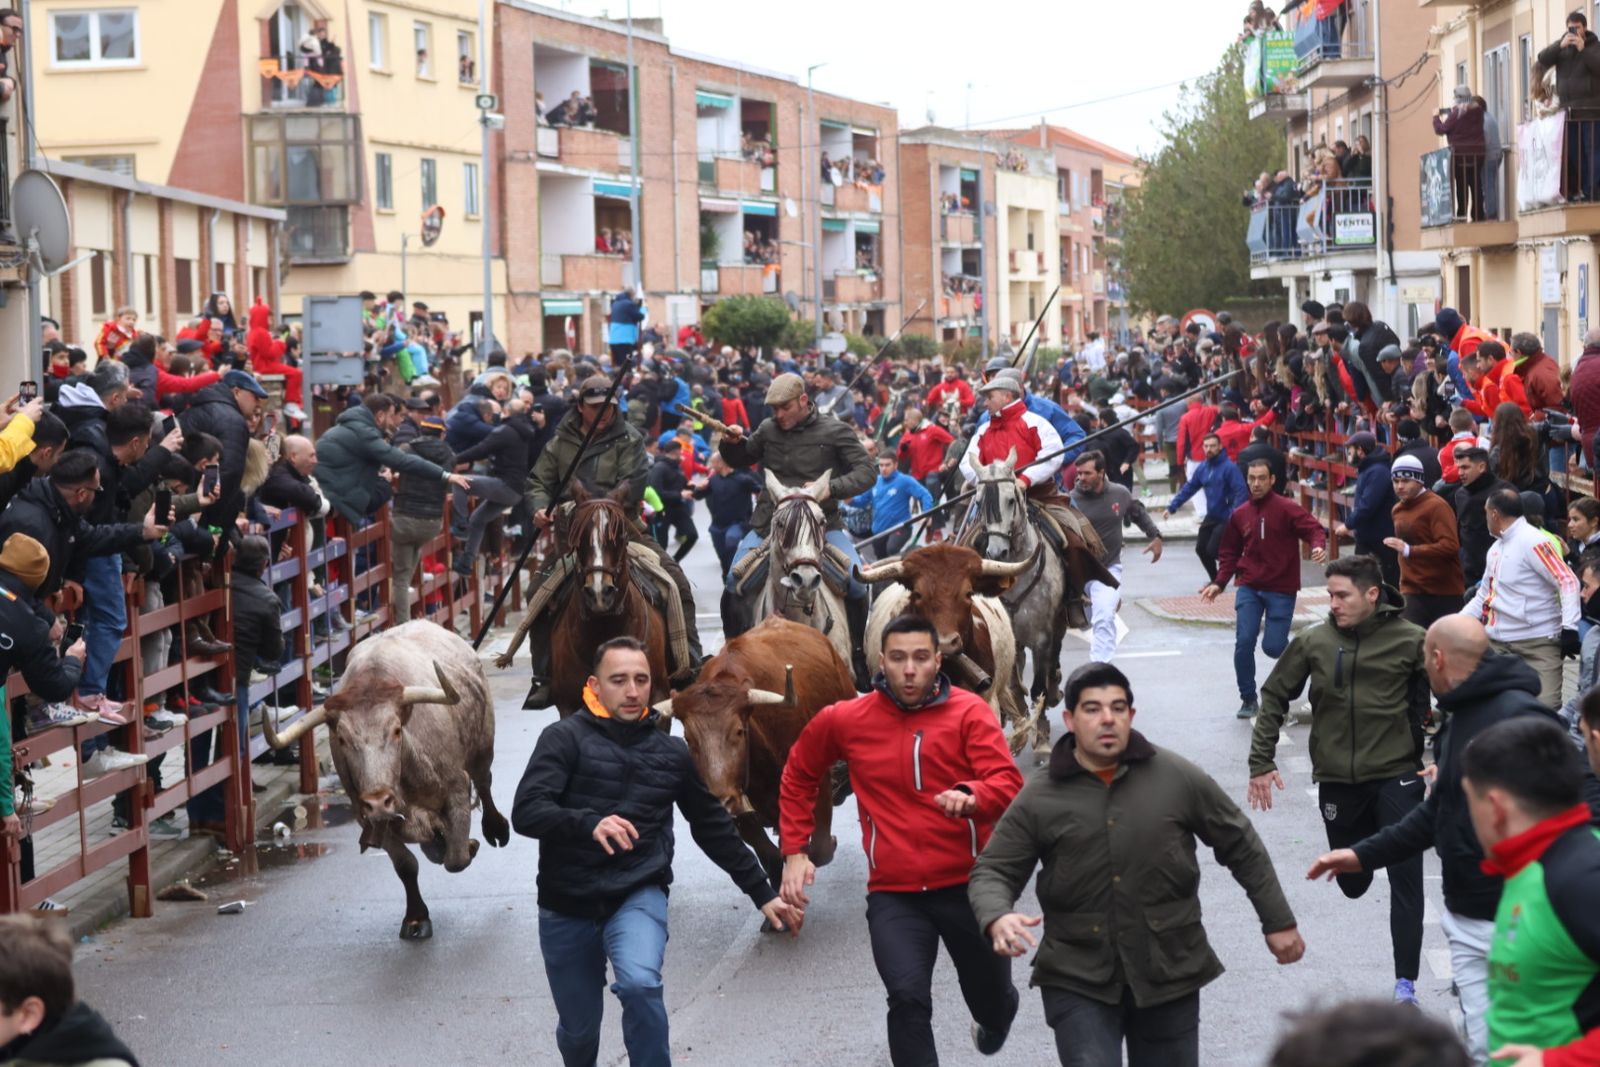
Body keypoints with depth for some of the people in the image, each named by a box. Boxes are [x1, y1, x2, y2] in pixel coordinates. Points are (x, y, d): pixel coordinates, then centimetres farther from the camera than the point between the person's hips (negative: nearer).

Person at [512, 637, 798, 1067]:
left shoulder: (673, 752, 5)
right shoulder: (565, 738, -6)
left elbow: (714, 827, 15)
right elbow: (525, 813, -18)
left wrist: (762, 893, 15)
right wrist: (589, 822, -36)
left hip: (639, 896, 0)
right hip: (567, 905, 0)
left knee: (640, 983, -30)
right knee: (578, 1029, 11)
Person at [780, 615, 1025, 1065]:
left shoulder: (969, 711, -6)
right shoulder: (845, 720, 0)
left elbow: (1008, 783, -19)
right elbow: (799, 776, 17)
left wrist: (971, 797, -40)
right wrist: (795, 850, 10)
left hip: (969, 886, 0)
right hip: (894, 895, 0)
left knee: (990, 998, 17)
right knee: (908, 998, -21)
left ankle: (994, 1016, 57)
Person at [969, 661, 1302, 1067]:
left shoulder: (1179, 778, -1)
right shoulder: (1039, 799, -3)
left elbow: (1242, 847, 9)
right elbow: (992, 871, -1)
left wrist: (1278, 922, 10)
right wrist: (998, 919, -23)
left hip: (1171, 974, 2)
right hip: (1077, 983, -1)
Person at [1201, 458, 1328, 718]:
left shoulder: (1287, 509, -6)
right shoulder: (1239, 515, 7)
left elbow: (1313, 528, -15)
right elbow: (1229, 553, 14)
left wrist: (1319, 546, -36)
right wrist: (1219, 583, 4)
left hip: (1281, 590, -3)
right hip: (1248, 588, 3)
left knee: (1273, 646, -7)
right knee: (1244, 642, -9)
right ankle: (1248, 698, 6)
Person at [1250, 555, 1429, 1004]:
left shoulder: (1410, 641, -9)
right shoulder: (1313, 642, -3)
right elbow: (1274, 696, 8)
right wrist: (1261, 762, 5)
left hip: (1396, 776, -3)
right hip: (1336, 780, 3)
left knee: (1405, 878, -7)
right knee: (1353, 882, 15)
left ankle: (1405, 984, 1)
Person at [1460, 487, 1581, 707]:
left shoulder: (1533, 541, -12)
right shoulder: (1497, 547, 16)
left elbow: (1568, 581, -17)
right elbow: (1484, 597, 25)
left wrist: (1569, 627, -24)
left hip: (1538, 642, -8)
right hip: (1499, 643, 8)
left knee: (1546, 705, -15)